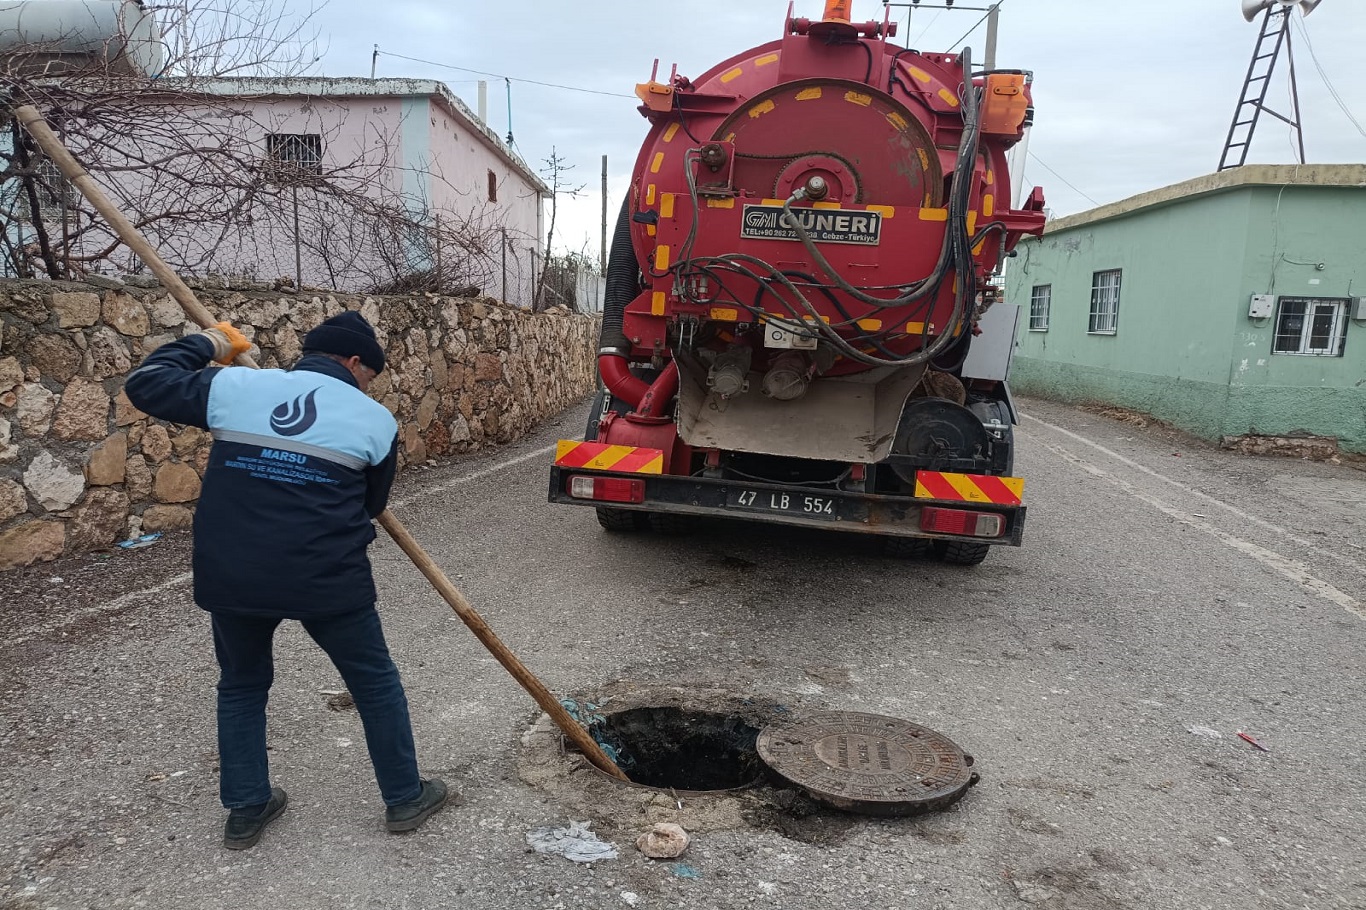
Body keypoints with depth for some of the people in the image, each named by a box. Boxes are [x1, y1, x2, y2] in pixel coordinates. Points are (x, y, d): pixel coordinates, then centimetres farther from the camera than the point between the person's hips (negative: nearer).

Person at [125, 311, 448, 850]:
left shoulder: (234, 386, 3)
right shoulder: (374, 419, -1)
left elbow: (146, 384, 13)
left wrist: (205, 345, 25)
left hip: (230, 576, 3)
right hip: (327, 579, -3)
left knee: (241, 686, 25)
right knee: (375, 684, 16)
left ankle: (245, 810, 35)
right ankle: (405, 798, 29)